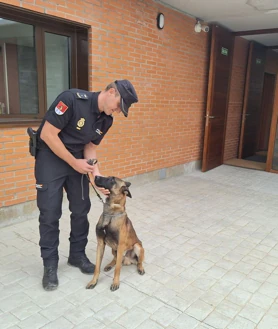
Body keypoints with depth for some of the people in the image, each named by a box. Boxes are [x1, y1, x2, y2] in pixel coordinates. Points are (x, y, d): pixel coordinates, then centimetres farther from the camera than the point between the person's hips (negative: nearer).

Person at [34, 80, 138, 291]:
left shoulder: (107, 120, -4)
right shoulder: (72, 99, -25)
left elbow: (90, 146, 5)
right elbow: (47, 134, -24)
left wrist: (96, 173, -11)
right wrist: (74, 162, -20)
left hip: (77, 159, 6)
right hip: (50, 156, -6)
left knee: (81, 210, 8)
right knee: (50, 214, -2)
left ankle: (77, 255, 26)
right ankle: (50, 265, 14)